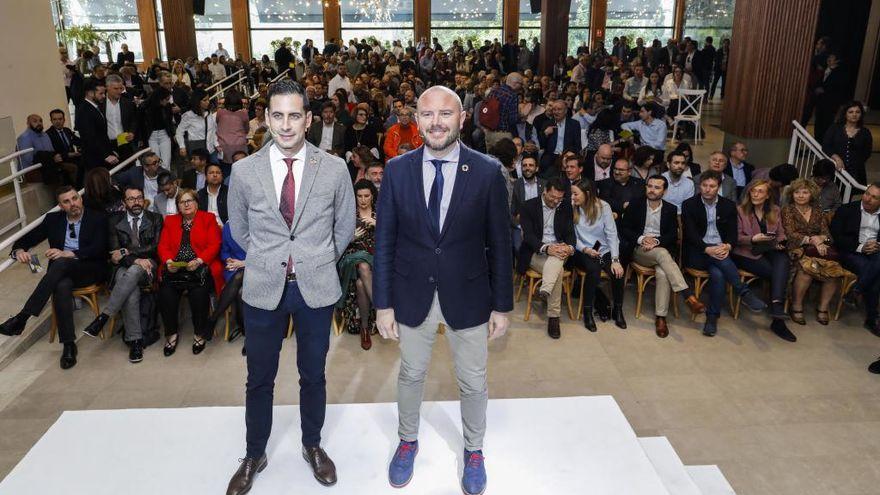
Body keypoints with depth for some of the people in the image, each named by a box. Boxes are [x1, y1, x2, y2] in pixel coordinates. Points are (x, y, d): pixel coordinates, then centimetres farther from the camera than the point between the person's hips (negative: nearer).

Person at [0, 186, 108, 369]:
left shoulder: (97, 218, 4)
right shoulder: (53, 219, 16)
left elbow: (98, 249, -9)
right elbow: (27, 239, 18)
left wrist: (67, 254, -22)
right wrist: (19, 250, -8)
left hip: (91, 270, -3)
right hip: (62, 272, 3)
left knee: (61, 263, -35)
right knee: (62, 286, -34)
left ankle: (22, 317, -35)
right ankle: (68, 344, -33)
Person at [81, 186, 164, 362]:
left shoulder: (155, 219, 13)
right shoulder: (115, 221, 14)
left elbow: (155, 247, 0)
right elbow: (114, 251, 3)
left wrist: (127, 252, -8)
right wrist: (135, 259, -15)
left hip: (147, 266, -1)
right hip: (123, 268, 1)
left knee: (133, 272, -38)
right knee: (131, 290, -34)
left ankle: (103, 317, -34)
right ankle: (135, 340, -30)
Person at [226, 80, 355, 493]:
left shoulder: (334, 169, -7)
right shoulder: (244, 171, -4)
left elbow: (345, 227, 6)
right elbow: (239, 229, 10)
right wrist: (267, 261, 11)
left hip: (317, 288, 0)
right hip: (263, 289, 1)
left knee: (313, 375, 16)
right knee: (259, 379, 13)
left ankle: (312, 445, 38)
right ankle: (254, 455, 34)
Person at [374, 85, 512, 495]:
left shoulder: (487, 171, -9)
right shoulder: (398, 169, -6)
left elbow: (499, 243, -4)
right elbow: (384, 241, -2)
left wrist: (502, 305, -2)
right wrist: (383, 303, -3)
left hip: (467, 296, -1)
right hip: (412, 296, 1)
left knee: (473, 381, 16)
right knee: (411, 374, 20)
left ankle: (473, 450, 42)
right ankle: (408, 441, 47)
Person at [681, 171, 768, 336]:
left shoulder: (729, 205, 10)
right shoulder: (689, 205, 2)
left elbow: (733, 232, 5)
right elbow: (690, 233, -7)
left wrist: (728, 246, -19)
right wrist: (708, 249, -24)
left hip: (721, 250, 2)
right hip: (697, 253, -2)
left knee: (717, 273, -31)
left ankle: (712, 317, -20)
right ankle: (744, 293, -24)